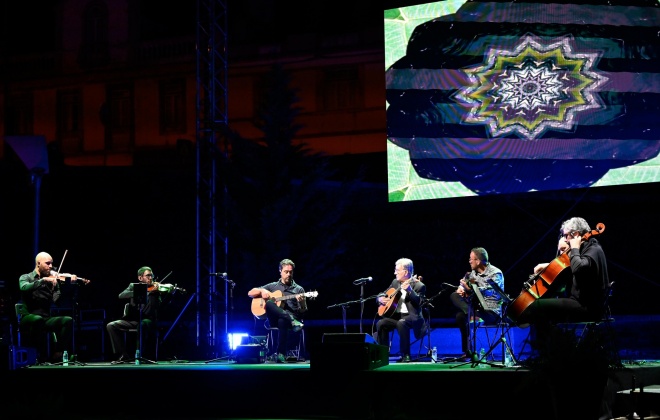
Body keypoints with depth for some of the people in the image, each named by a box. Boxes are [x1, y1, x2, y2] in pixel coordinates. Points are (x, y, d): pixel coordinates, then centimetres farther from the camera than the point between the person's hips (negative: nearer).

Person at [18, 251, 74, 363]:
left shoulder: (52, 280, 13)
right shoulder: (26, 278, 6)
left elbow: (56, 299, -1)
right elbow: (24, 288, -19)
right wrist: (43, 280, -26)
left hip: (46, 318, 3)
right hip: (28, 317, -3)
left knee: (68, 320, -21)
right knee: (38, 319, -37)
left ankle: (57, 354, -18)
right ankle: (41, 355, -23)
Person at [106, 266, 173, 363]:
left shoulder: (156, 288, 6)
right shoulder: (133, 286, 13)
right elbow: (121, 295, -6)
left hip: (147, 320, -4)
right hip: (133, 320, 4)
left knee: (144, 324, -38)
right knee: (111, 325, -14)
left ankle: (143, 354, -24)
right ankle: (123, 355, -7)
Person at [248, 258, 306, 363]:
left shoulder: (299, 289, 16)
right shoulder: (272, 286, 21)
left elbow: (303, 311, 7)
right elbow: (250, 293, 19)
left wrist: (301, 302, -16)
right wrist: (262, 291, -1)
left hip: (293, 317, -2)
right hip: (274, 319, 2)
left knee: (282, 322, -43)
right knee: (269, 303, -34)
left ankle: (281, 355, -43)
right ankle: (291, 320, -46)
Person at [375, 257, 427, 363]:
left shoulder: (419, 285, -4)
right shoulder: (395, 282, 16)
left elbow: (419, 302, -18)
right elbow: (381, 294, 24)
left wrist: (409, 290, -31)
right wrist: (380, 298, 1)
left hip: (411, 316, -6)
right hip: (396, 315, 6)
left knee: (401, 323, -38)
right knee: (380, 323, -21)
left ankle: (406, 355, -29)